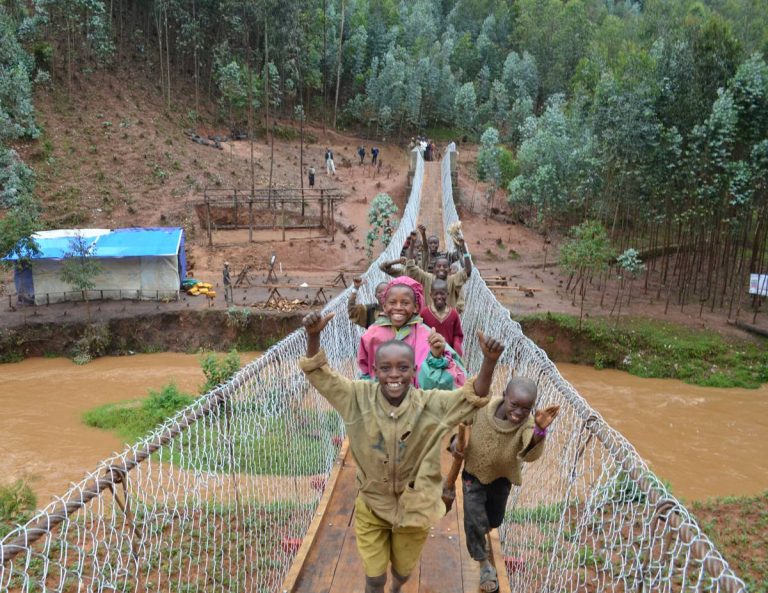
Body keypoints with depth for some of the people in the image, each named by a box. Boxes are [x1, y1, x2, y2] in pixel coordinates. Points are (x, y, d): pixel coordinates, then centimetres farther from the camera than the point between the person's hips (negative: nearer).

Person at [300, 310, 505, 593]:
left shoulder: (432, 404, -20)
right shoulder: (359, 397, -18)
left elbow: (474, 396, -22)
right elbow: (319, 374, -18)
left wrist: (489, 361, -41)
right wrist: (313, 336, -36)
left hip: (413, 507, 1)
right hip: (371, 506, -1)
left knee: (403, 570, 28)